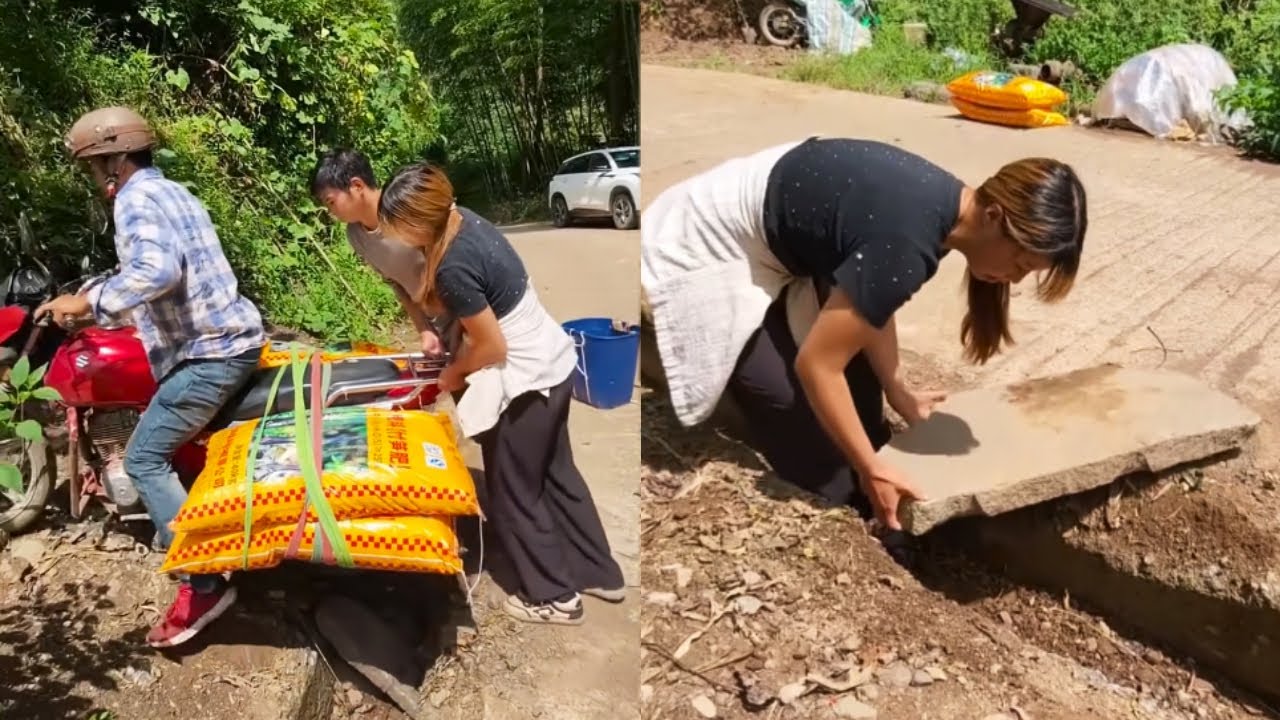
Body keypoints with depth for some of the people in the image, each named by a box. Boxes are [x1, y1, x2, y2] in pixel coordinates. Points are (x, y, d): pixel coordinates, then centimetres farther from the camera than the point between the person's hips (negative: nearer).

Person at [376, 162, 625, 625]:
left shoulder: (453, 269, -28)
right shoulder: (463, 220, -1)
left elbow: (493, 347, -19)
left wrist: (455, 374, -2)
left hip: (525, 381, -9)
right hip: (553, 362, 9)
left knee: (512, 491, 11)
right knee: (555, 473, 23)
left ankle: (553, 596, 26)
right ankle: (601, 573, 37)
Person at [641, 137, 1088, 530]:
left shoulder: (944, 205, -5)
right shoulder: (906, 242, -32)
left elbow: (872, 304, 9)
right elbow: (816, 365, -26)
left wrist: (897, 393, 12)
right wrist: (871, 470, -17)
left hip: (777, 242, 9)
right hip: (709, 251, -9)